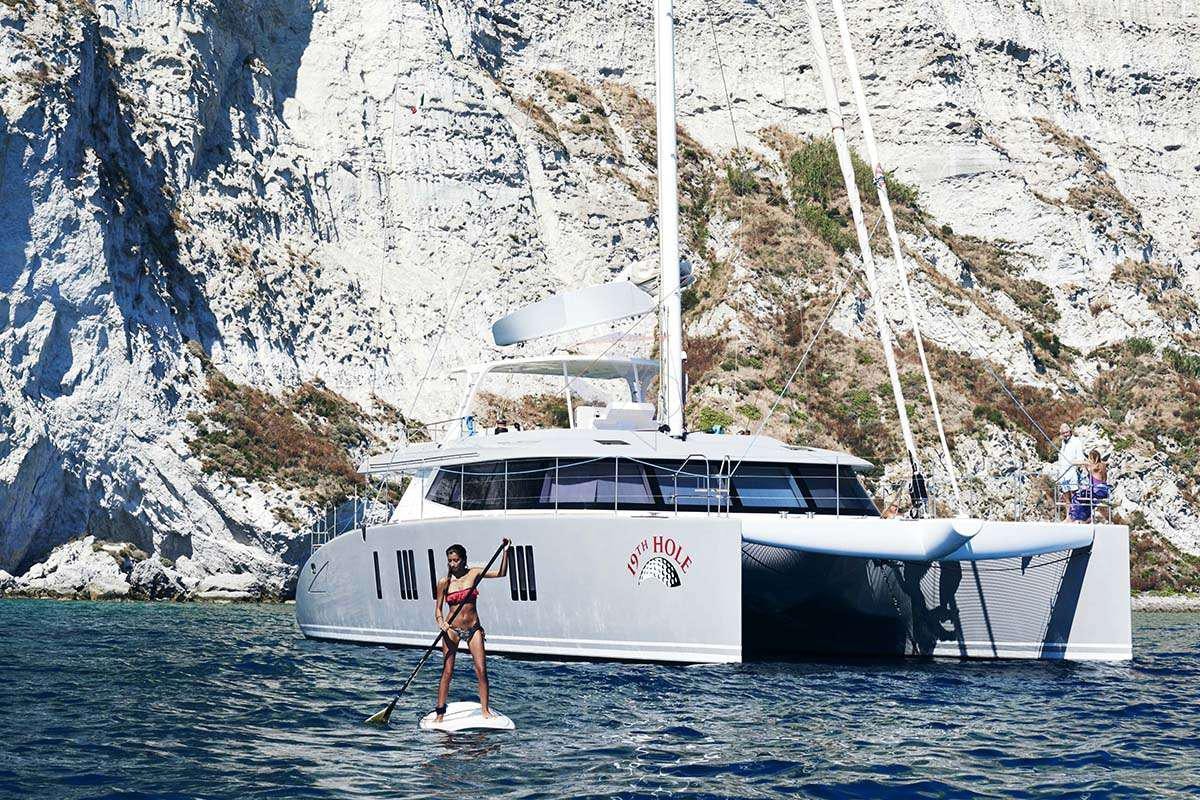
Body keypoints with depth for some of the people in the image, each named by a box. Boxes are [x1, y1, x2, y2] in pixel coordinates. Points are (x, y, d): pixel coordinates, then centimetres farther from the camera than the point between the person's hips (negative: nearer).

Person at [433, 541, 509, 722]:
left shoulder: (473, 573, 0)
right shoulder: (444, 582, -3)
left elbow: (501, 573, -3)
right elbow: (438, 609, 1)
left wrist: (505, 552, -13)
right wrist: (441, 621, -19)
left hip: (473, 628, 1)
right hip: (452, 629, -1)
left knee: (481, 670, -5)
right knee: (447, 671, -2)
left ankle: (485, 710, 3)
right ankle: (440, 712, 3)